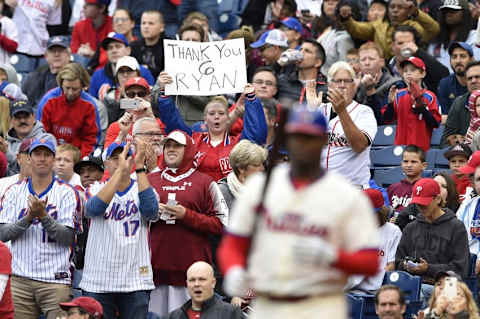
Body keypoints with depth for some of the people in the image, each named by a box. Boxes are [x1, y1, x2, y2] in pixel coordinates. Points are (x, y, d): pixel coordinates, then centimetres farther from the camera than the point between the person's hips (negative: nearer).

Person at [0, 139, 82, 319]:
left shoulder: (67, 193, 3)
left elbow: (68, 238, -5)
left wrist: (43, 216, -17)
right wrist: (28, 218, -13)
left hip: (56, 281, -2)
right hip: (21, 279, 2)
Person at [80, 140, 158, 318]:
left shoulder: (142, 189, 7)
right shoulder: (96, 189, 7)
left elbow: (151, 211, -16)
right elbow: (94, 208, -17)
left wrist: (140, 167, -21)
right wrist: (120, 171, -24)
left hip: (136, 282, 0)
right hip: (98, 282, 0)